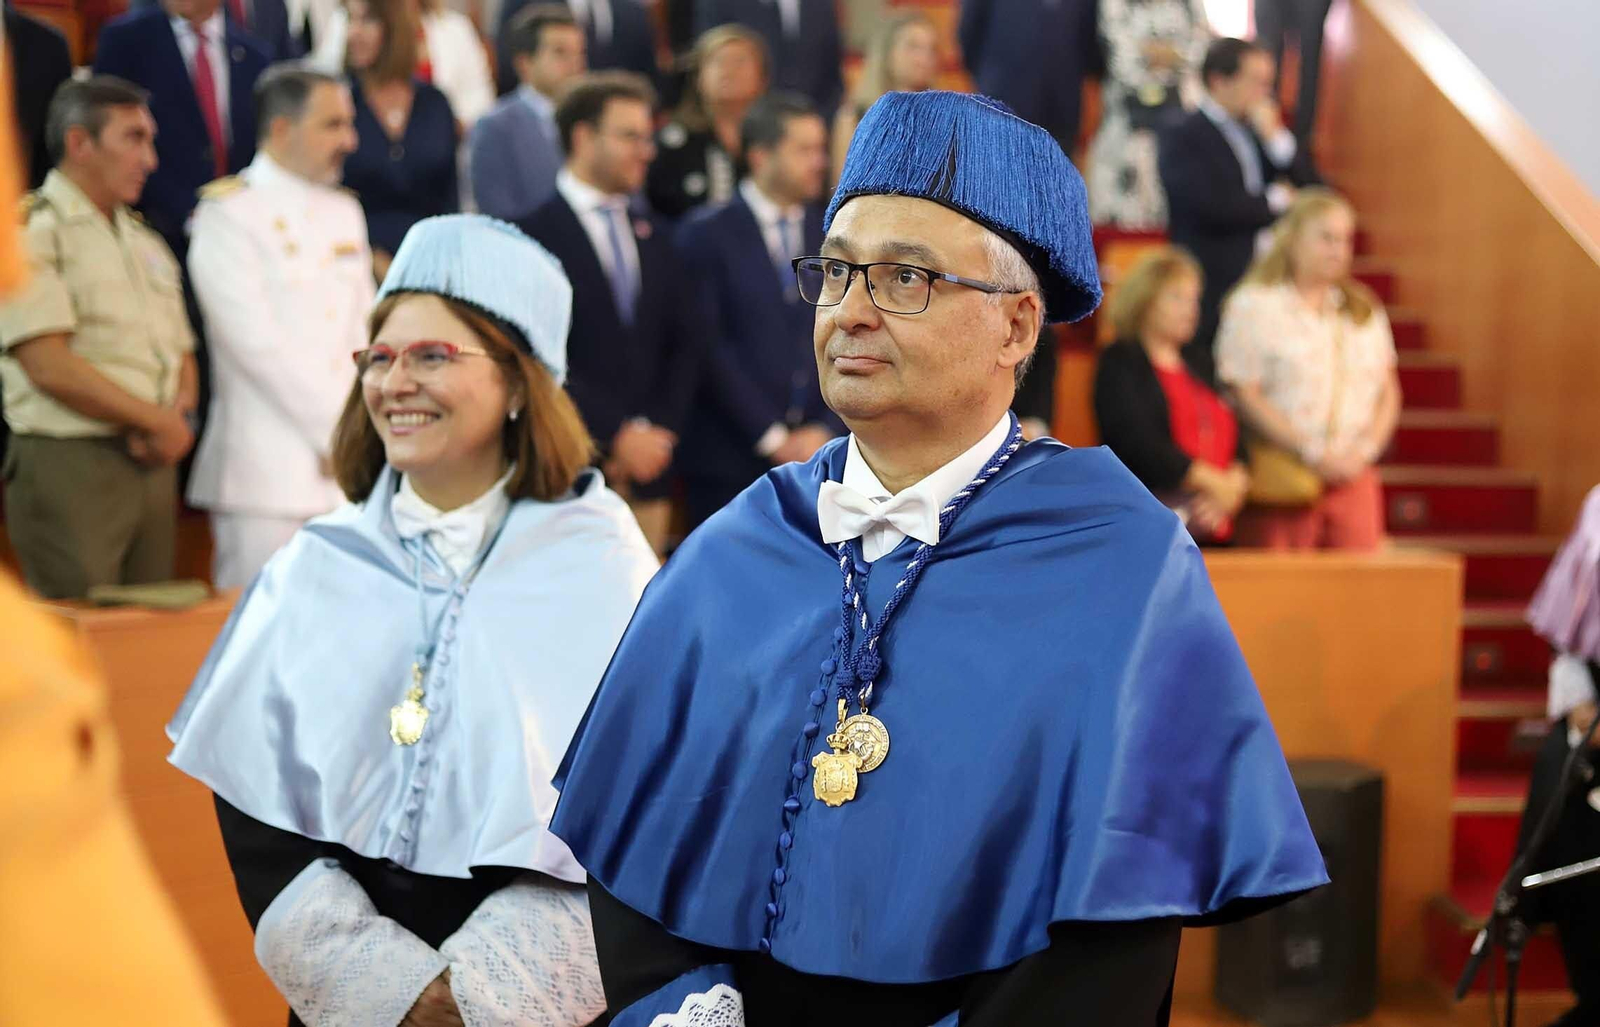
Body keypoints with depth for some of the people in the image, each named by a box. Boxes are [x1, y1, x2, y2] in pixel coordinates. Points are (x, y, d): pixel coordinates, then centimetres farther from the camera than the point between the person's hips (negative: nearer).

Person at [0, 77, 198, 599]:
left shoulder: (145, 241, 21)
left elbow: (183, 358, 22)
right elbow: (50, 367, -14)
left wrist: (179, 414, -1)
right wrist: (157, 420, -8)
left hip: (154, 464, 7)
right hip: (70, 464, -7)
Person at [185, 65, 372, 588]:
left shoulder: (344, 211, 18)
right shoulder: (228, 215, -4)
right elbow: (257, 343, -12)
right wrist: (336, 428, -9)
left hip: (348, 466, 6)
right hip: (267, 473, -6)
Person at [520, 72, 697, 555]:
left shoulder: (653, 239, 18)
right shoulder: (537, 234, -4)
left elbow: (683, 347, 16)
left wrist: (660, 433, 1)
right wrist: (617, 436, -11)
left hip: (648, 461, 6)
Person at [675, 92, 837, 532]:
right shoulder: (707, 234, -1)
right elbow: (711, 347, -7)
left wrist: (827, 430, -3)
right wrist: (772, 436, -9)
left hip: (822, 456, 3)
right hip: (732, 461, -3)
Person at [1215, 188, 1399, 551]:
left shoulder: (1365, 311, 16)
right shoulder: (1253, 305, -1)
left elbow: (1388, 394, 15)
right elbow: (1244, 396, -10)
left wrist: (1364, 452, -3)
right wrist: (1310, 454, -13)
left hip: (1354, 477, 5)